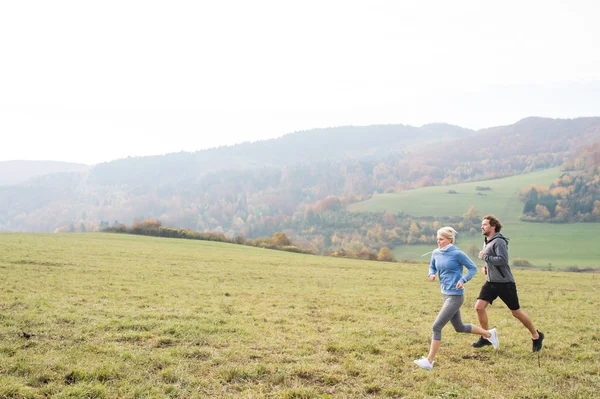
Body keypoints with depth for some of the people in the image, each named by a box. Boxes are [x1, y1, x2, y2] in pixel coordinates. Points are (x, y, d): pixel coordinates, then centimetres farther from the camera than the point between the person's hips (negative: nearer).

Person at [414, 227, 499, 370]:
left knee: (437, 326, -12)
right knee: (459, 327, 21)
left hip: (455, 297, -8)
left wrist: (463, 280, -21)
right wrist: (431, 274, -4)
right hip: (446, 295, 8)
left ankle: (429, 361, -6)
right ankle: (489, 334, 42)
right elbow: (432, 267, 19)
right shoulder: (436, 253, 3)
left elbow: (473, 268, -7)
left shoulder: (457, 254, -15)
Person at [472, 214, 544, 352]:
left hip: (505, 283, -8)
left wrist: (484, 256, -21)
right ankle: (486, 337, 9)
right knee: (479, 306, -6)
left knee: (516, 312, 3)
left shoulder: (499, 241, -17)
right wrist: (486, 266, 9)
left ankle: (536, 336, 23)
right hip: (491, 282, 8)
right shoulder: (486, 242, 11)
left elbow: (503, 260, -29)